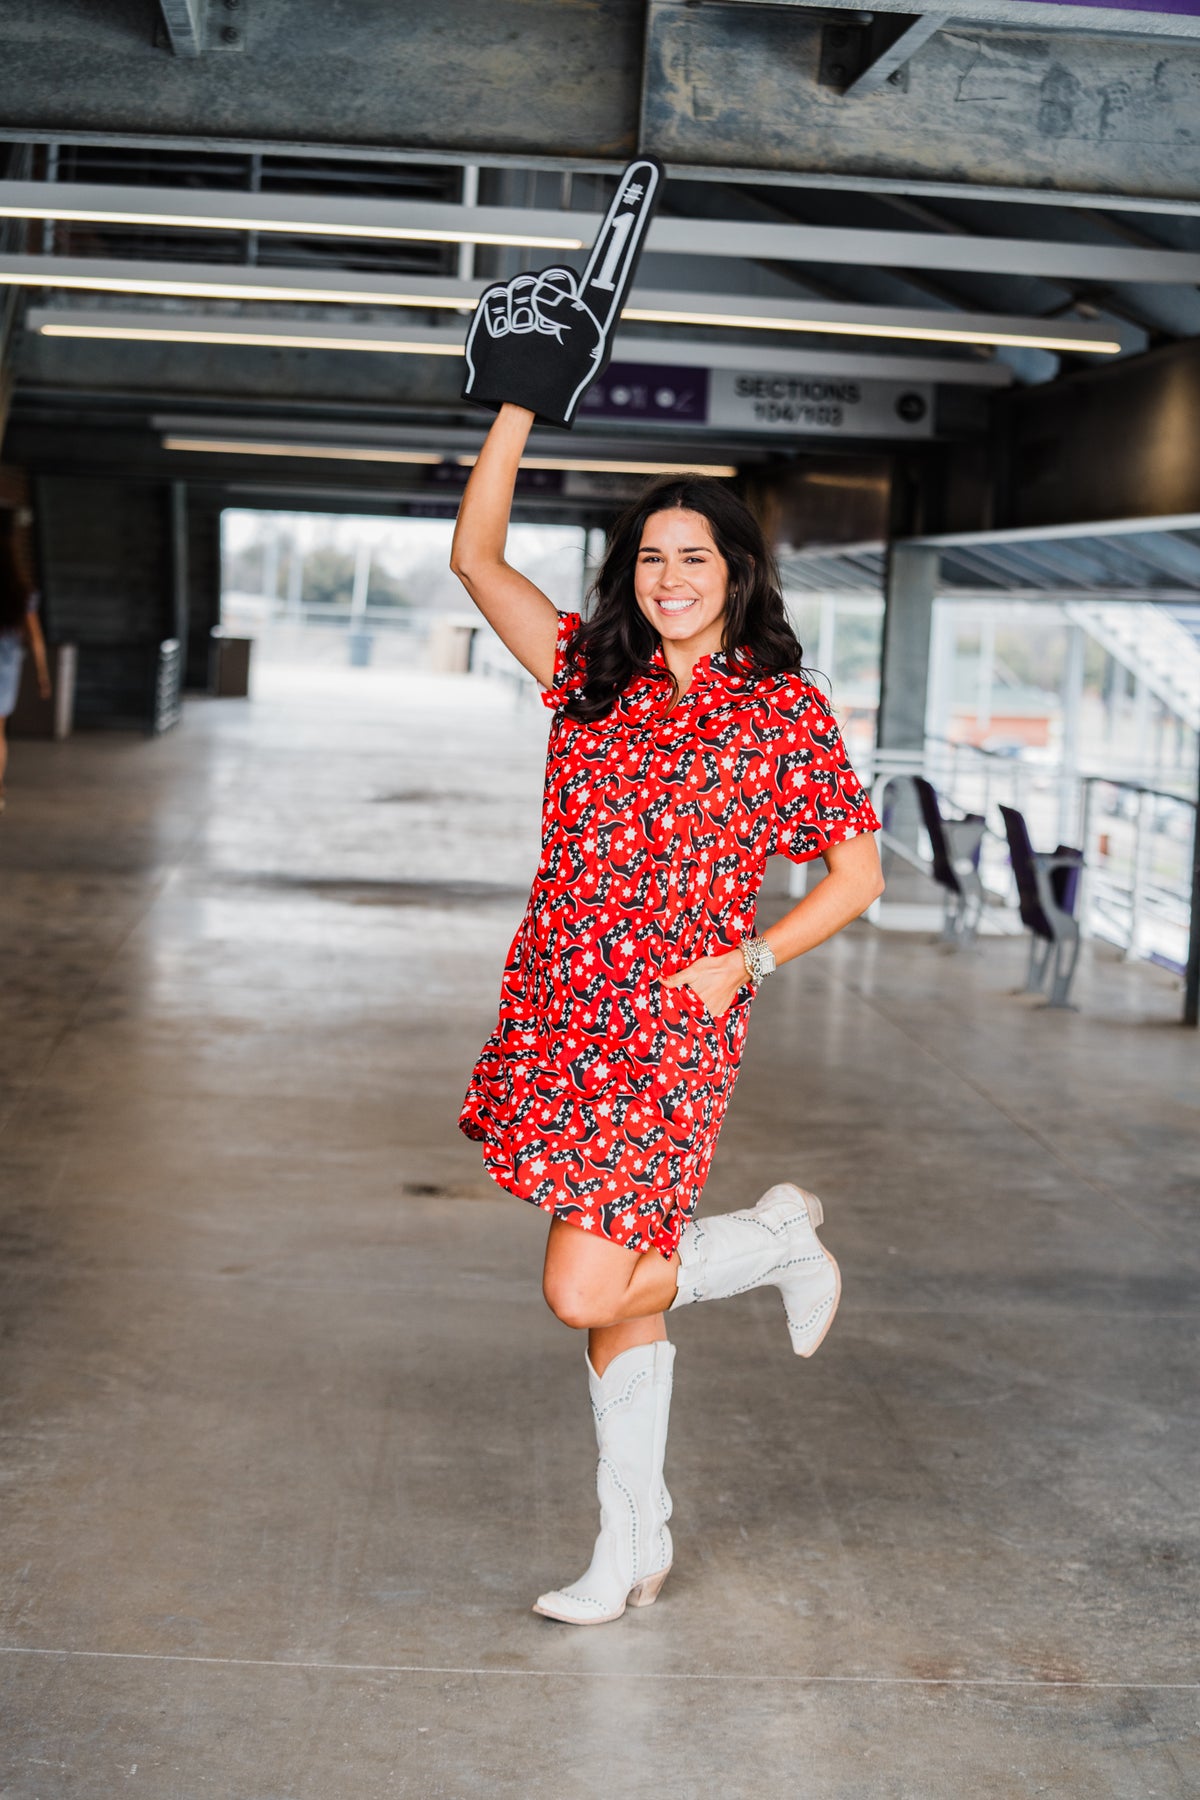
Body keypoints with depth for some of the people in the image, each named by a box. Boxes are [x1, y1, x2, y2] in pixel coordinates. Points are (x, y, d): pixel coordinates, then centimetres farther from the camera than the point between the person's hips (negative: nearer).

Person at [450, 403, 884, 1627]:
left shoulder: (786, 708, -2)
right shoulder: (592, 677, 8)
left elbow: (858, 872, 1)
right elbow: (476, 558, 5)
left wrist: (747, 959, -10)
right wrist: (520, 408, -1)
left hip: (673, 1028, -4)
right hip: (561, 1012, 4)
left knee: (586, 1289, -12)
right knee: (617, 1290, 11)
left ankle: (779, 1238, 15)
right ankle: (633, 1541, 25)